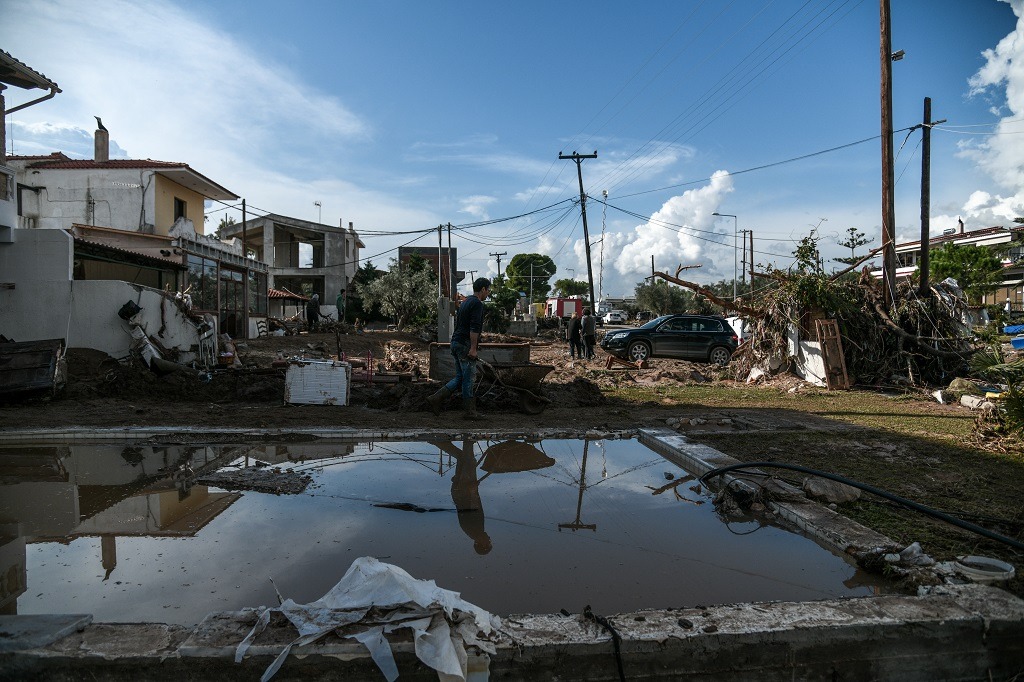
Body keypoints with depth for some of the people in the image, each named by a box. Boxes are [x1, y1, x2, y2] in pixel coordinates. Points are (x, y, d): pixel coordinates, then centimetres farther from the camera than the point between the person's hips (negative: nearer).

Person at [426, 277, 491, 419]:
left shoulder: (465, 302, 19)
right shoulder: (477, 304, -12)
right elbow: (474, 327, -21)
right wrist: (473, 348, -22)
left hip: (456, 342, 9)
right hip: (465, 345, -9)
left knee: (460, 378, 11)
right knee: (468, 378, -2)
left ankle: (436, 399, 1)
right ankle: (470, 412, 5)